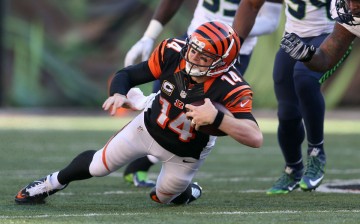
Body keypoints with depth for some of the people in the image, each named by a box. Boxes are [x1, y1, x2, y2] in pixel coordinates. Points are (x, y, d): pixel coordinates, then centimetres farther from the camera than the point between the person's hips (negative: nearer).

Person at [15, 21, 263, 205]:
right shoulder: (173, 53, -29)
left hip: (185, 152, -2)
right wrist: (118, 95, -40)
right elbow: (126, 75, -17)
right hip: (149, 126, 2)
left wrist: (217, 118, -59)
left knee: (164, 196, 18)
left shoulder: (231, 89, -38)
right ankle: (53, 183, 40)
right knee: (99, 165, 11)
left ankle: (188, 192, 53)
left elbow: (256, 138, -47)